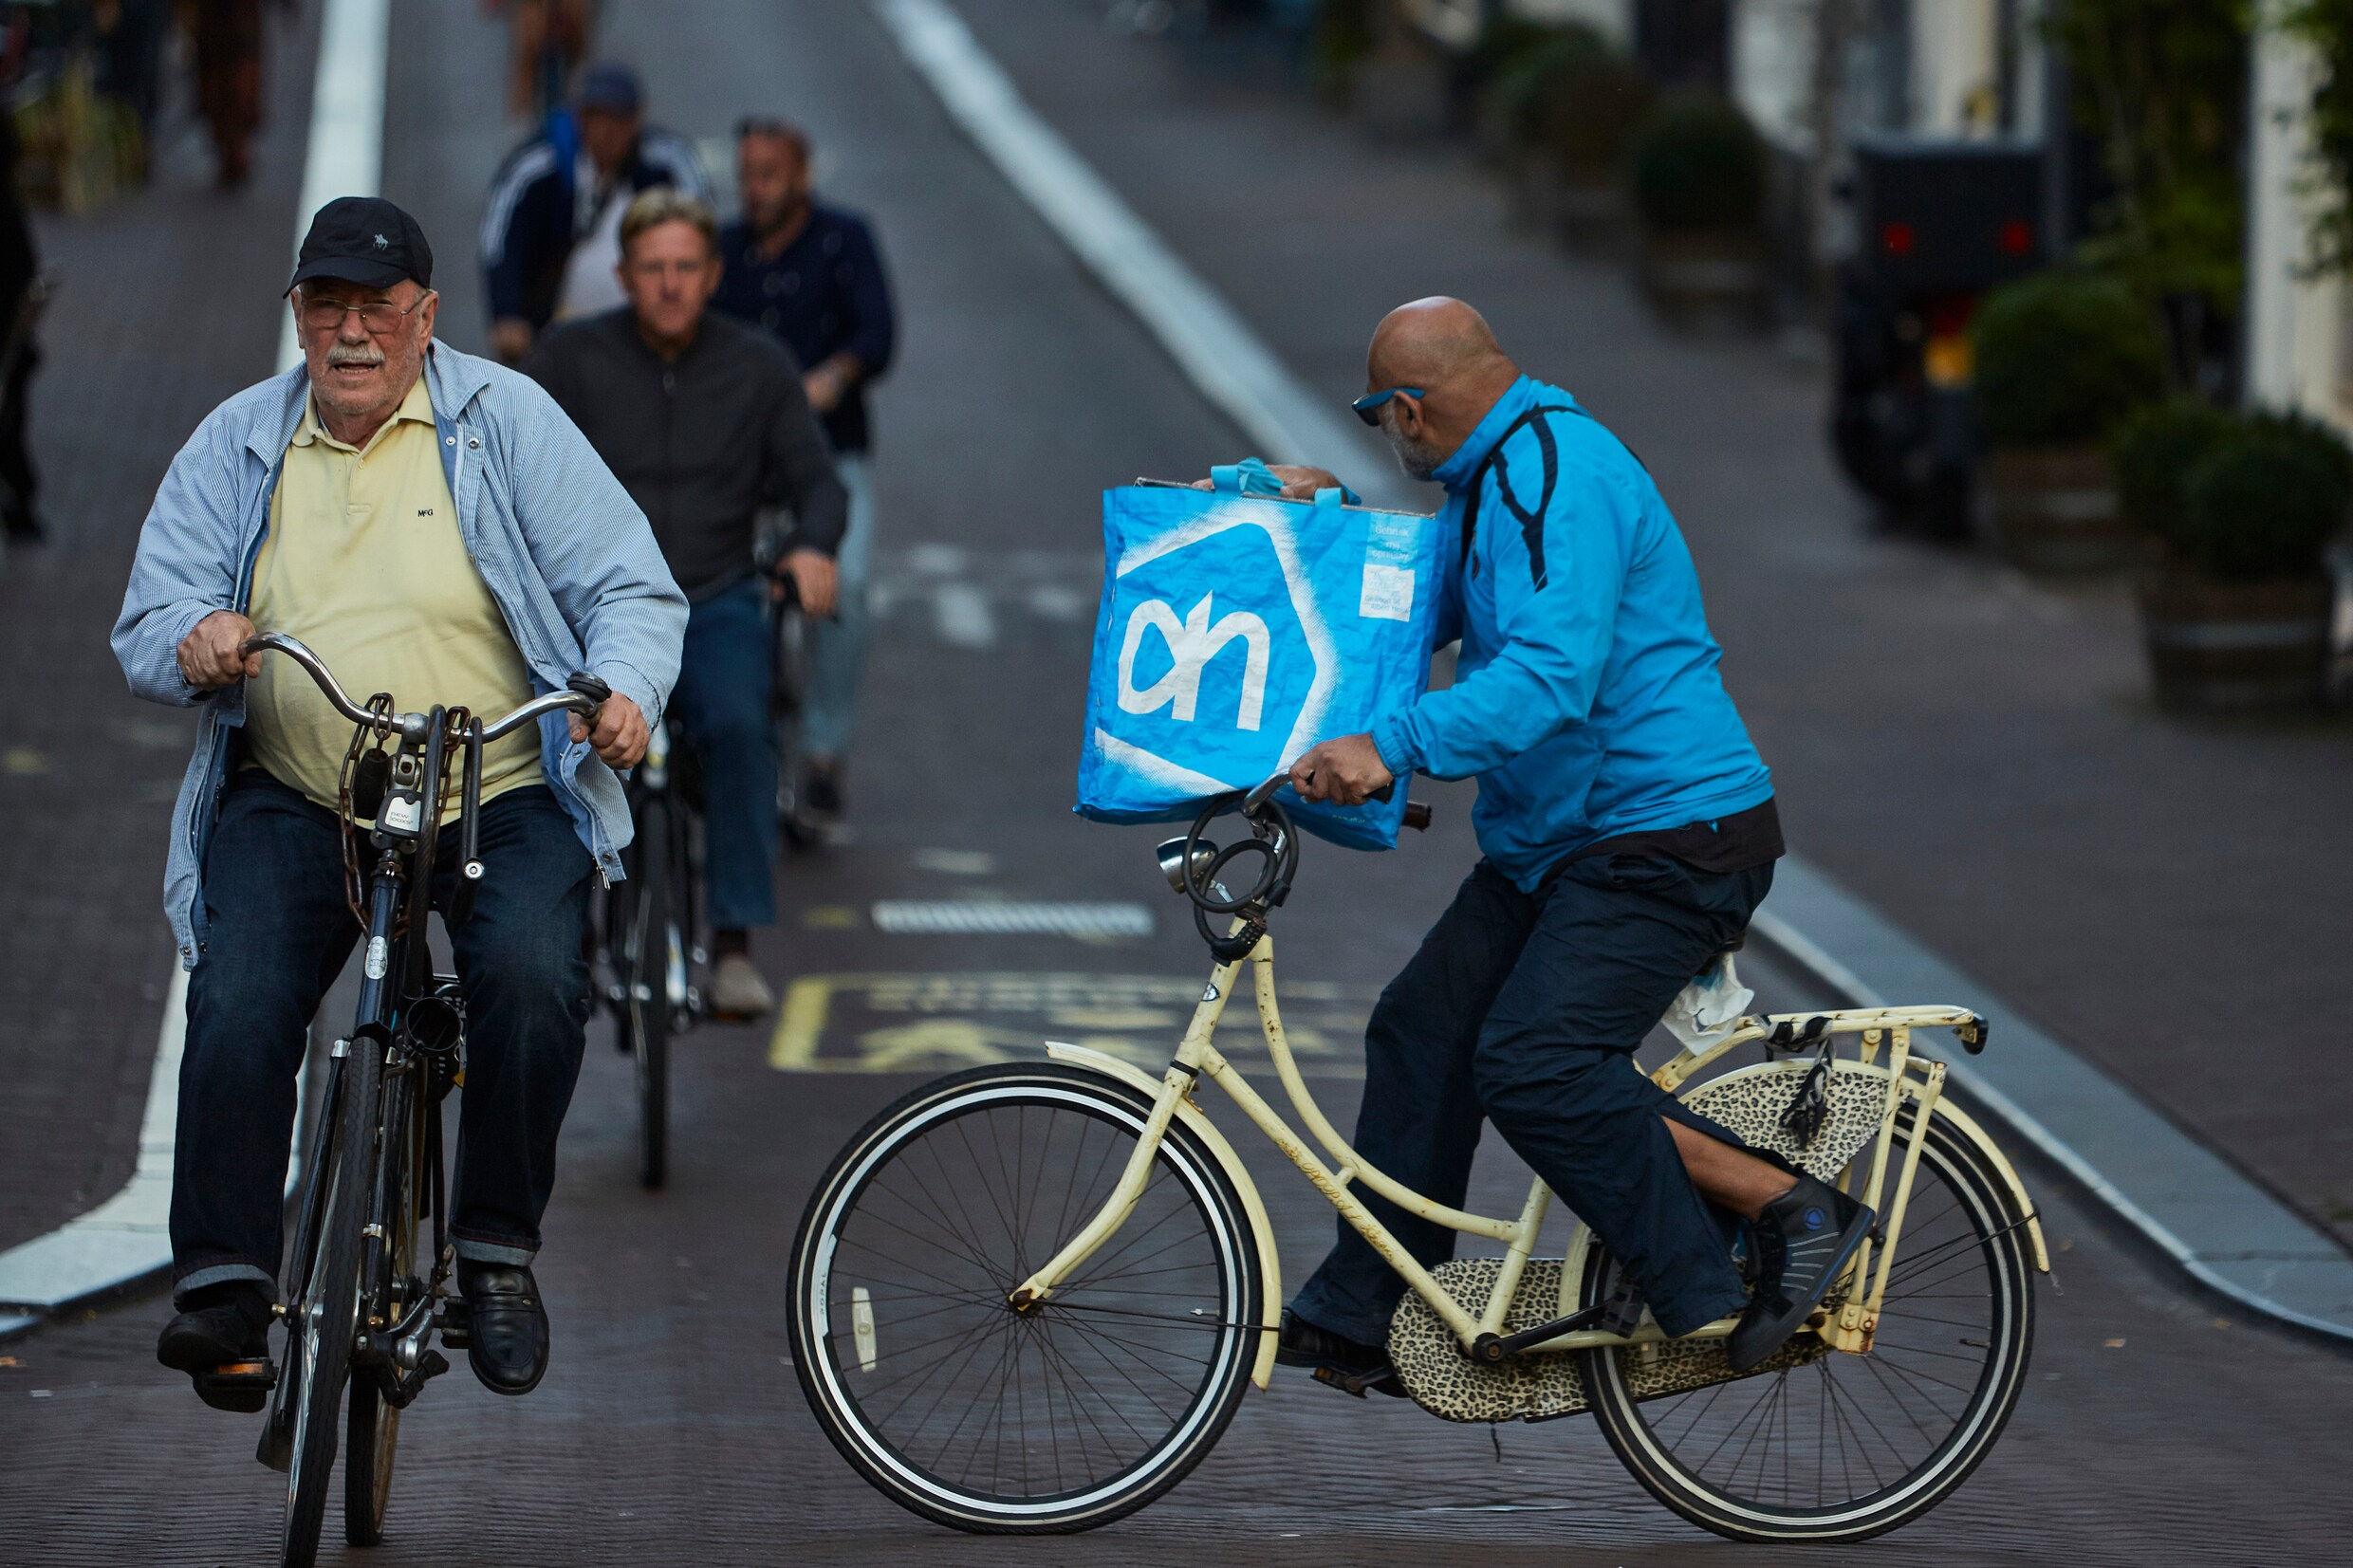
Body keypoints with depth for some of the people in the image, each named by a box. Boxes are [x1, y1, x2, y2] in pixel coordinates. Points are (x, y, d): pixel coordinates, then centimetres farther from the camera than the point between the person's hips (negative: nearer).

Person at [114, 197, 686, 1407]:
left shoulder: (505, 422, 2)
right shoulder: (234, 446, 9)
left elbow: (631, 589, 0)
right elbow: (145, 631, 8)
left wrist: (625, 689, -22)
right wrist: (193, 645, -17)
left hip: (499, 797, -2)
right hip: (294, 800, 2)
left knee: (531, 976, -28)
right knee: (236, 1003, -23)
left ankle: (497, 1248, -11)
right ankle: (221, 1279, -17)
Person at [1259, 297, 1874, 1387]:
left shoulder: (1557, 475, -20)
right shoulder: (1498, 475, 15)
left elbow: (1550, 675, -32)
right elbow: (1429, 613, 33)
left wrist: (1393, 748, -38)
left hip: (1667, 841, -11)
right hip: (1552, 841, 11)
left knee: (1533, 1068, -23)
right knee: (1420, 1038, 9)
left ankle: (1786, 1213, -14)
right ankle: (1358, 1322, 17)